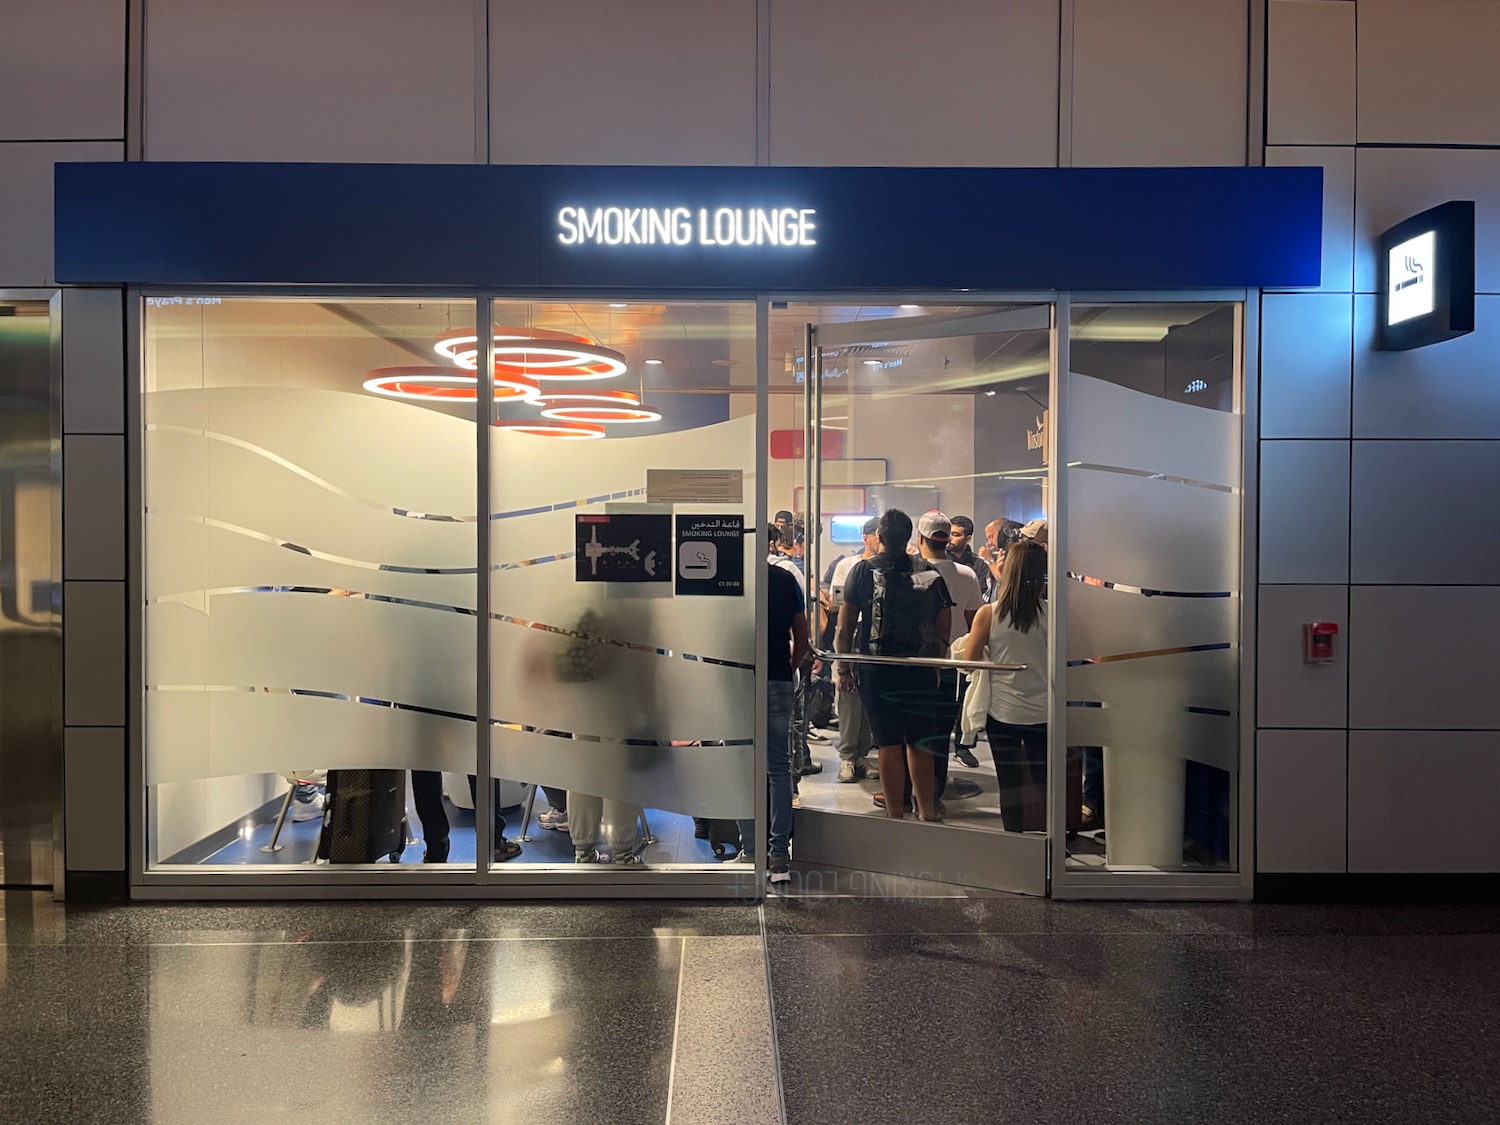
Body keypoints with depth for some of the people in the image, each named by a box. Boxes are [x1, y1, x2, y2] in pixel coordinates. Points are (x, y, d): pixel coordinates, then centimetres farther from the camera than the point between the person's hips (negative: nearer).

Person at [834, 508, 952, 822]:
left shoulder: (863, 570, -5)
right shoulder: (929, 572, 2)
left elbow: (844, 628, -4)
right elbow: (945, 625, 6)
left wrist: (843, 669, 4)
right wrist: (934, 662, 18)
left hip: (877, 670, -2)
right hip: (921, 671, 3)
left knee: (889, 743, 2)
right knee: (918, 742, 15)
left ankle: (895, 814, 7)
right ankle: (927, 810, 21)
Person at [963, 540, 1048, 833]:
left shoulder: (988, 614, -13)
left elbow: (969, 661, -7)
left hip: (1003, 711, -1)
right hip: (1041, 712, 1)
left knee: (1009, 783, 9)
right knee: (1044, 781, 14)